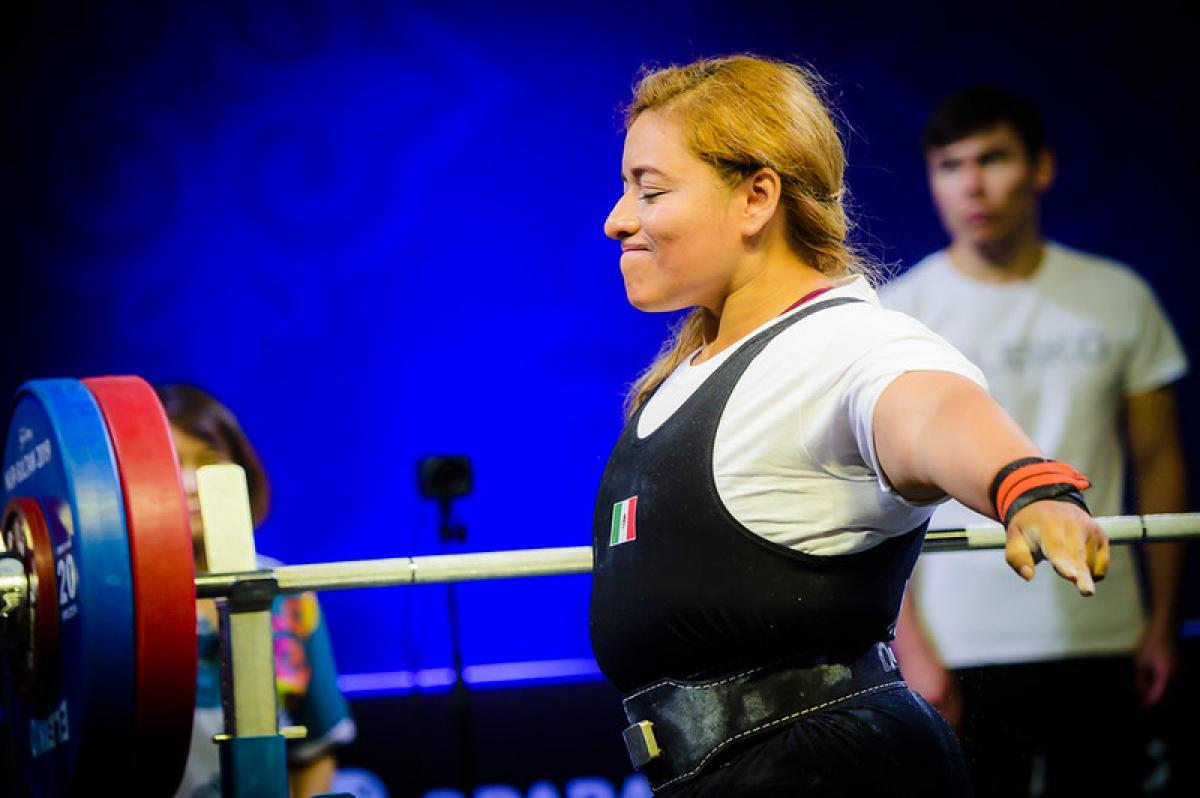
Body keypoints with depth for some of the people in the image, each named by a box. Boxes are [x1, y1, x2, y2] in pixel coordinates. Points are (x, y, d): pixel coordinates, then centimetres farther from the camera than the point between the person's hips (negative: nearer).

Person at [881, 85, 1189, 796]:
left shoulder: (1119, 299, 6)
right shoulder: (898, 312, -1)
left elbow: (1159, 464, 11)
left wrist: (1164, 623, 6)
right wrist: (911, 645, -10)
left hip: (1103, 638, 2)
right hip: (966, 650, -2)